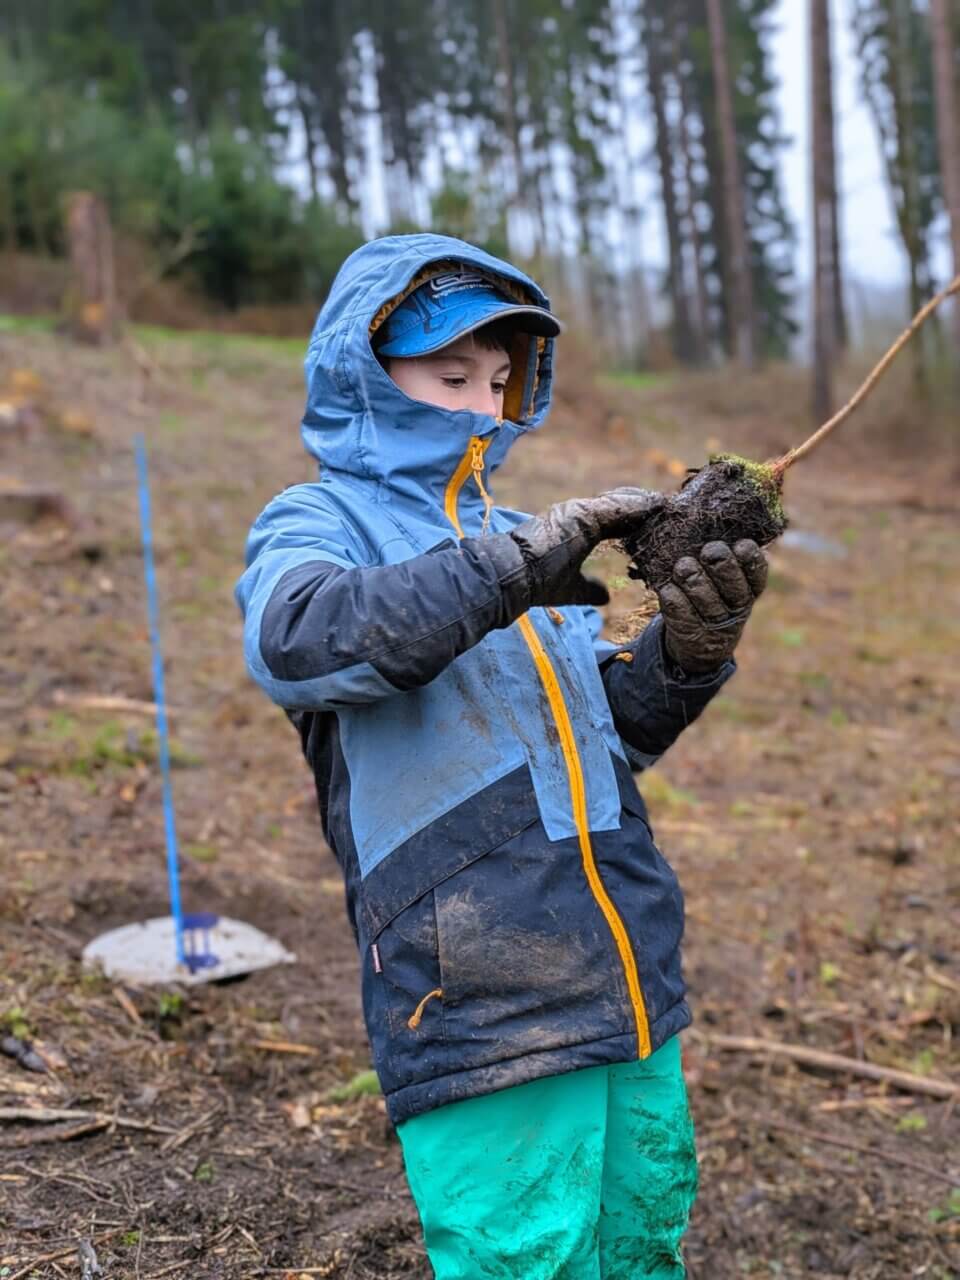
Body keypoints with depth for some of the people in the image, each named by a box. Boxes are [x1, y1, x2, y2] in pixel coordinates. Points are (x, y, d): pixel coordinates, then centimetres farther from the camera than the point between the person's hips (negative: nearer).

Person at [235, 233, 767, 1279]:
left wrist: (687, 647, -4)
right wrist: (508, 574, -30)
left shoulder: (526, 537, 19)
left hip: (635, 994, 7)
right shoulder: (319, 521, 0)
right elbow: (293, 642, -25)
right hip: (482, 1019, -6)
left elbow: (611, 732, 15)